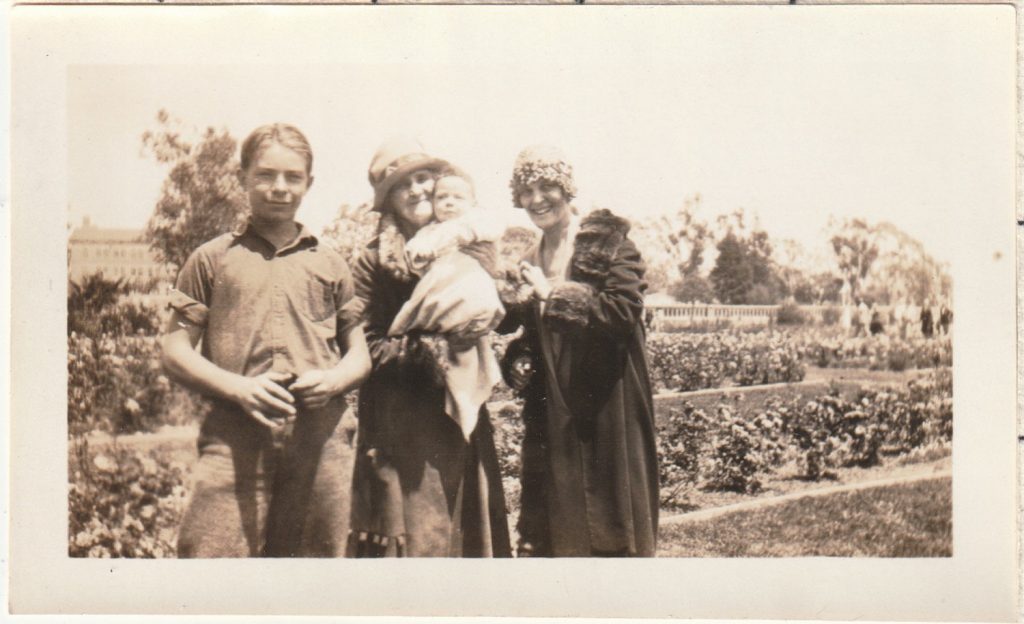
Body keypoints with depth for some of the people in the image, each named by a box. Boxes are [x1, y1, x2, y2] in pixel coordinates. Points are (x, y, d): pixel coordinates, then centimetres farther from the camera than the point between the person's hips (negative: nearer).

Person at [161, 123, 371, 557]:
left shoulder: (330, 265, 21)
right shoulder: (212, 259, 14)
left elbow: (360, 353, 20)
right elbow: (175, 351, 9)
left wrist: (334, 379, -4)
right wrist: (239, 388, -9)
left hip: (320, 438, 2)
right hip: (235, 439, -2)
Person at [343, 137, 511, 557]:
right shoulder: (375, 262, -3)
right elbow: (362, 349, -8)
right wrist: (423, 350, -16)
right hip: (402, 428, -5)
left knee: (466, 530, 7)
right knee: (412, 534, -4)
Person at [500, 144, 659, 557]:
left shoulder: (608, 241, -3)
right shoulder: (531, 262, 15)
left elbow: (625, 310, -17)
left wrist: (552, 295, -14)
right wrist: (517, 362, 0)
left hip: (609, 411, -5)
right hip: (551, 419, 6)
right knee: (544, 535, 4)